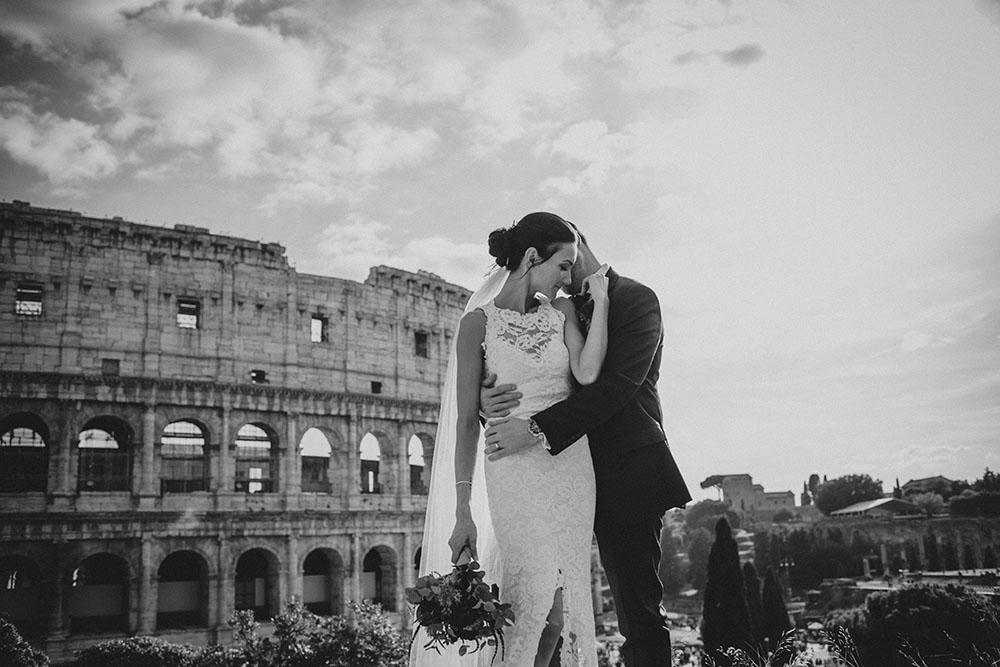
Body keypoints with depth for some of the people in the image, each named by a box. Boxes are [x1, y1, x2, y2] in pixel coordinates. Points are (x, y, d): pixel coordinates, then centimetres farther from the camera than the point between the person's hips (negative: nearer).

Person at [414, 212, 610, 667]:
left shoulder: (562, 313, 9)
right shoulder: (480, 321, -2)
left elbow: (587, 373, -11)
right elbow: (467, 421, -4)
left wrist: (600, 299, -4)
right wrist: (463, 511, -8)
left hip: (571, 466, 4)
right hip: (514, 471, -4)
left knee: (569, 597, 4)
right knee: (540, 594, -11)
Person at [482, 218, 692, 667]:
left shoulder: (635, 299, -2)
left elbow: (617, 385, -17)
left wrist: (538, 429, -25)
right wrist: (487, 398, -14)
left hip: (623, 474, -5)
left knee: (638, 606, -2)